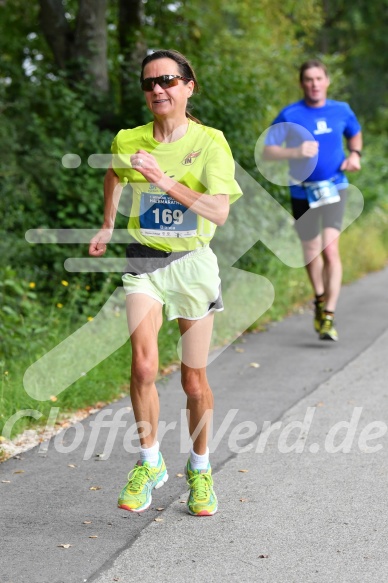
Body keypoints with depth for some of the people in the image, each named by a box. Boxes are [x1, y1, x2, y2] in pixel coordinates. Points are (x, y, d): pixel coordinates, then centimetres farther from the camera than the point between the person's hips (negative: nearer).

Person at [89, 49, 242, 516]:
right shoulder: (128, 141, -1)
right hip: (144, 262, 2)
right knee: (143, 366, -17)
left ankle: (199, 469, 28)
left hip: (193, 264, -1)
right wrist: (107, 225, 27)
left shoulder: (209, 142, -10)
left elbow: (219, 212, -21)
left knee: (194, 380, 6)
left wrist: (165, 180, -28)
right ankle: (149, 463, 3)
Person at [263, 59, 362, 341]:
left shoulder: (341, 110, 2)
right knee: (311, 252, 14)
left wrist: (355, 154, 2)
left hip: (334, 188, 0)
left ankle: (329, 317, -15)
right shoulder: (290, 115, -6)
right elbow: (267, 151, -8)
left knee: (330, 250, -17)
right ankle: (320, 299, 41)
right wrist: (297, 152, -23)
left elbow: (355, 134, 23)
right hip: (302, 192, 0)